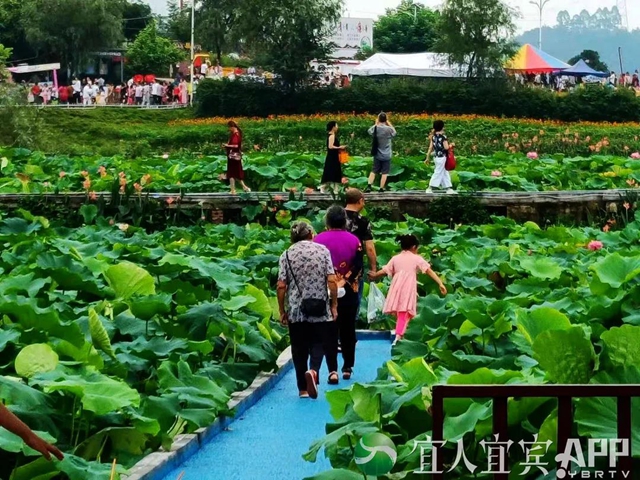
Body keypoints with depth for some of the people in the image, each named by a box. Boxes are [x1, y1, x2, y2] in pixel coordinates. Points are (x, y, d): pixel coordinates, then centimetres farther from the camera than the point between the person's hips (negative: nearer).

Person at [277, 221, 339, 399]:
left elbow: (281, 286, -3)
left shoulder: (287, 255, 1)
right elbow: (331, 281, -6)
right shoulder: (322, 250, 0)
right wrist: (334, 305, 2)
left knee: (299, 349, 9)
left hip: (296, 311, 1)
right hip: (320, 310, -1)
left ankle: (303, 389, 12)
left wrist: (282, 311, 5)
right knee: (319, 343, 11)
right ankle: (313, 370, -17)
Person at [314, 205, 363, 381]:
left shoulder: (318, 240, -5)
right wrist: (344, 281, -6)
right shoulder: (354, 240, -2)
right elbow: (358, 266, -9)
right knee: (348, 330, 14)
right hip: (349, 291, 1)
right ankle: (347, 368, 20)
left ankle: (333, 370, -8)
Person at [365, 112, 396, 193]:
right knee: (384, 172, 4)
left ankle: (369, 186, -1)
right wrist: (389, 124, 11)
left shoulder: (376, 128, -8)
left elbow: (369, 131, 14)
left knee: (374, 171, 12)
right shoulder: (389, 129, -13)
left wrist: (376, 124, 18)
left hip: (377, 154, 2)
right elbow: (394, 133, 8)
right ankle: (381, 189, 3)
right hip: (386, 155, -2)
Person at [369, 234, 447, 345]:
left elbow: (384, 271, 16)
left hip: (397, 288, 4)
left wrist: (374, 276, 35)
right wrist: (440, 283, -6)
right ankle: (398, 335, -22)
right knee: (404, 314, -8)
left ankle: (399, 333, 20)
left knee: (400, 313, 17)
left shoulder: (395, 258, 15)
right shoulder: (417, 258, 6)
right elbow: (430, 271, -1)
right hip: (409, 289, -4)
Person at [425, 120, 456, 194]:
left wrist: (427, 158, 11)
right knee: (438, 173, 0)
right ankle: (429, 189, 2)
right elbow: (446, 147, -21)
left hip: (436, 157, 8)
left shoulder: (434, 137, 5)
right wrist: (451, 145, 0)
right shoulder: (443, 136, -15)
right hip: (441, 157, -8)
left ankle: (449, 189, 17)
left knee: (445, 173, 13)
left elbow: (430, 148, 5)